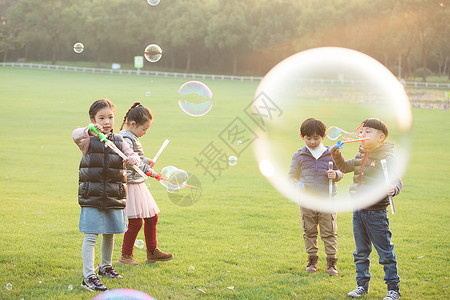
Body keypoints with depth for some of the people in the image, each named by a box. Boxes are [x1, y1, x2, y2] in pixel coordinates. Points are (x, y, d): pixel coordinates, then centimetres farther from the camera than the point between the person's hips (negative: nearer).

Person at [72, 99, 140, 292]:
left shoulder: (118, 141, 10)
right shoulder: (88, 140, -3)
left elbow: (132, 156, 2)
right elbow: (75, 135, -24)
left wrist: (133, 159, -23)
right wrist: (90, 131, -45)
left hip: (113, 196, 4)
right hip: (92, 197, -4)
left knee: (109, 234, 17)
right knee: (90, 236, -8)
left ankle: (105, 266, 38)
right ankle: (88, 276, -7)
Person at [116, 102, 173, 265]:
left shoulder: (132, 137, 16)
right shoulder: (126, 139, -17)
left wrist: (147, 161, 14)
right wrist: (147, 169, -31)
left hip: (138, 184, 11)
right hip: (130, 184, -11)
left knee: (152, 217, 15)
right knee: (135, 222, -9)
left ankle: (152, 252, 27)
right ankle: (125, 256, 2)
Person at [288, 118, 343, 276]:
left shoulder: (330, 154, 4)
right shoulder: (299, 156, 4)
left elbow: (340, 171, 13)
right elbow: (292, 175, 11)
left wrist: (335, 175, -10)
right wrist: (294, 184, -10)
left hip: (327, 199, -1)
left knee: (329, 232, 0)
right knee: (309, 232, 8)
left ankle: (331, 261, 7)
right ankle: (312, 260, 20)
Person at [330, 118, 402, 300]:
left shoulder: (386, 158, -12)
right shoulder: (360, 156, 9)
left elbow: (397, 181, -16)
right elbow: (345, 167, 25)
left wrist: (393, 189, -38)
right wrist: (337, 155, 7)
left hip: (377, 212, -7)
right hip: (358, 209, 7)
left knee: (385, 252, 1)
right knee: (361, 252, 15)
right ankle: (362, 285, 27)